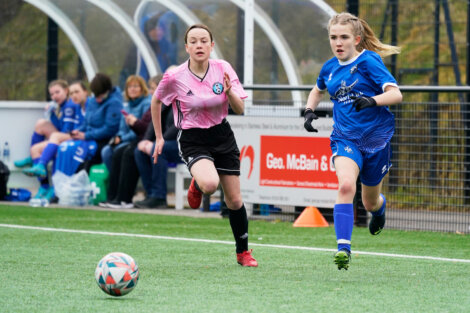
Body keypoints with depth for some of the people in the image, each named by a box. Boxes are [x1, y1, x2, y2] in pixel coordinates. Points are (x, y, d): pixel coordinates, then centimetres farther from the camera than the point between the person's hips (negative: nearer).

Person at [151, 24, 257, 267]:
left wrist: (229, 91, -26)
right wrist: (159, 137, 8)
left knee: (234, 200, 5)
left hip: (221, 135, 3)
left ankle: (243, 252, 23)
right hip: (192, 139, -3)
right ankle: (196, 185, 6)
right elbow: (156, 101, 6)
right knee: (210, 184, -32)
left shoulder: (223, 69, -8)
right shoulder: (174, 77, -13)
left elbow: (240, 109, -5)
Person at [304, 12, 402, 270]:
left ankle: (380, 207, 54)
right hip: (345, 138, 2)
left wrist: (372, 100, -39)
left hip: (376, 138, -2)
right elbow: (317, 90, 29)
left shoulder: (369, 61, -12)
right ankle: (343, 248, -32)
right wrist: (309, 111, 11)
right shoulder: (330, 68, 6)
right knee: (346, 185, -28)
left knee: (370, 202, 14)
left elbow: (396, 94, -20)